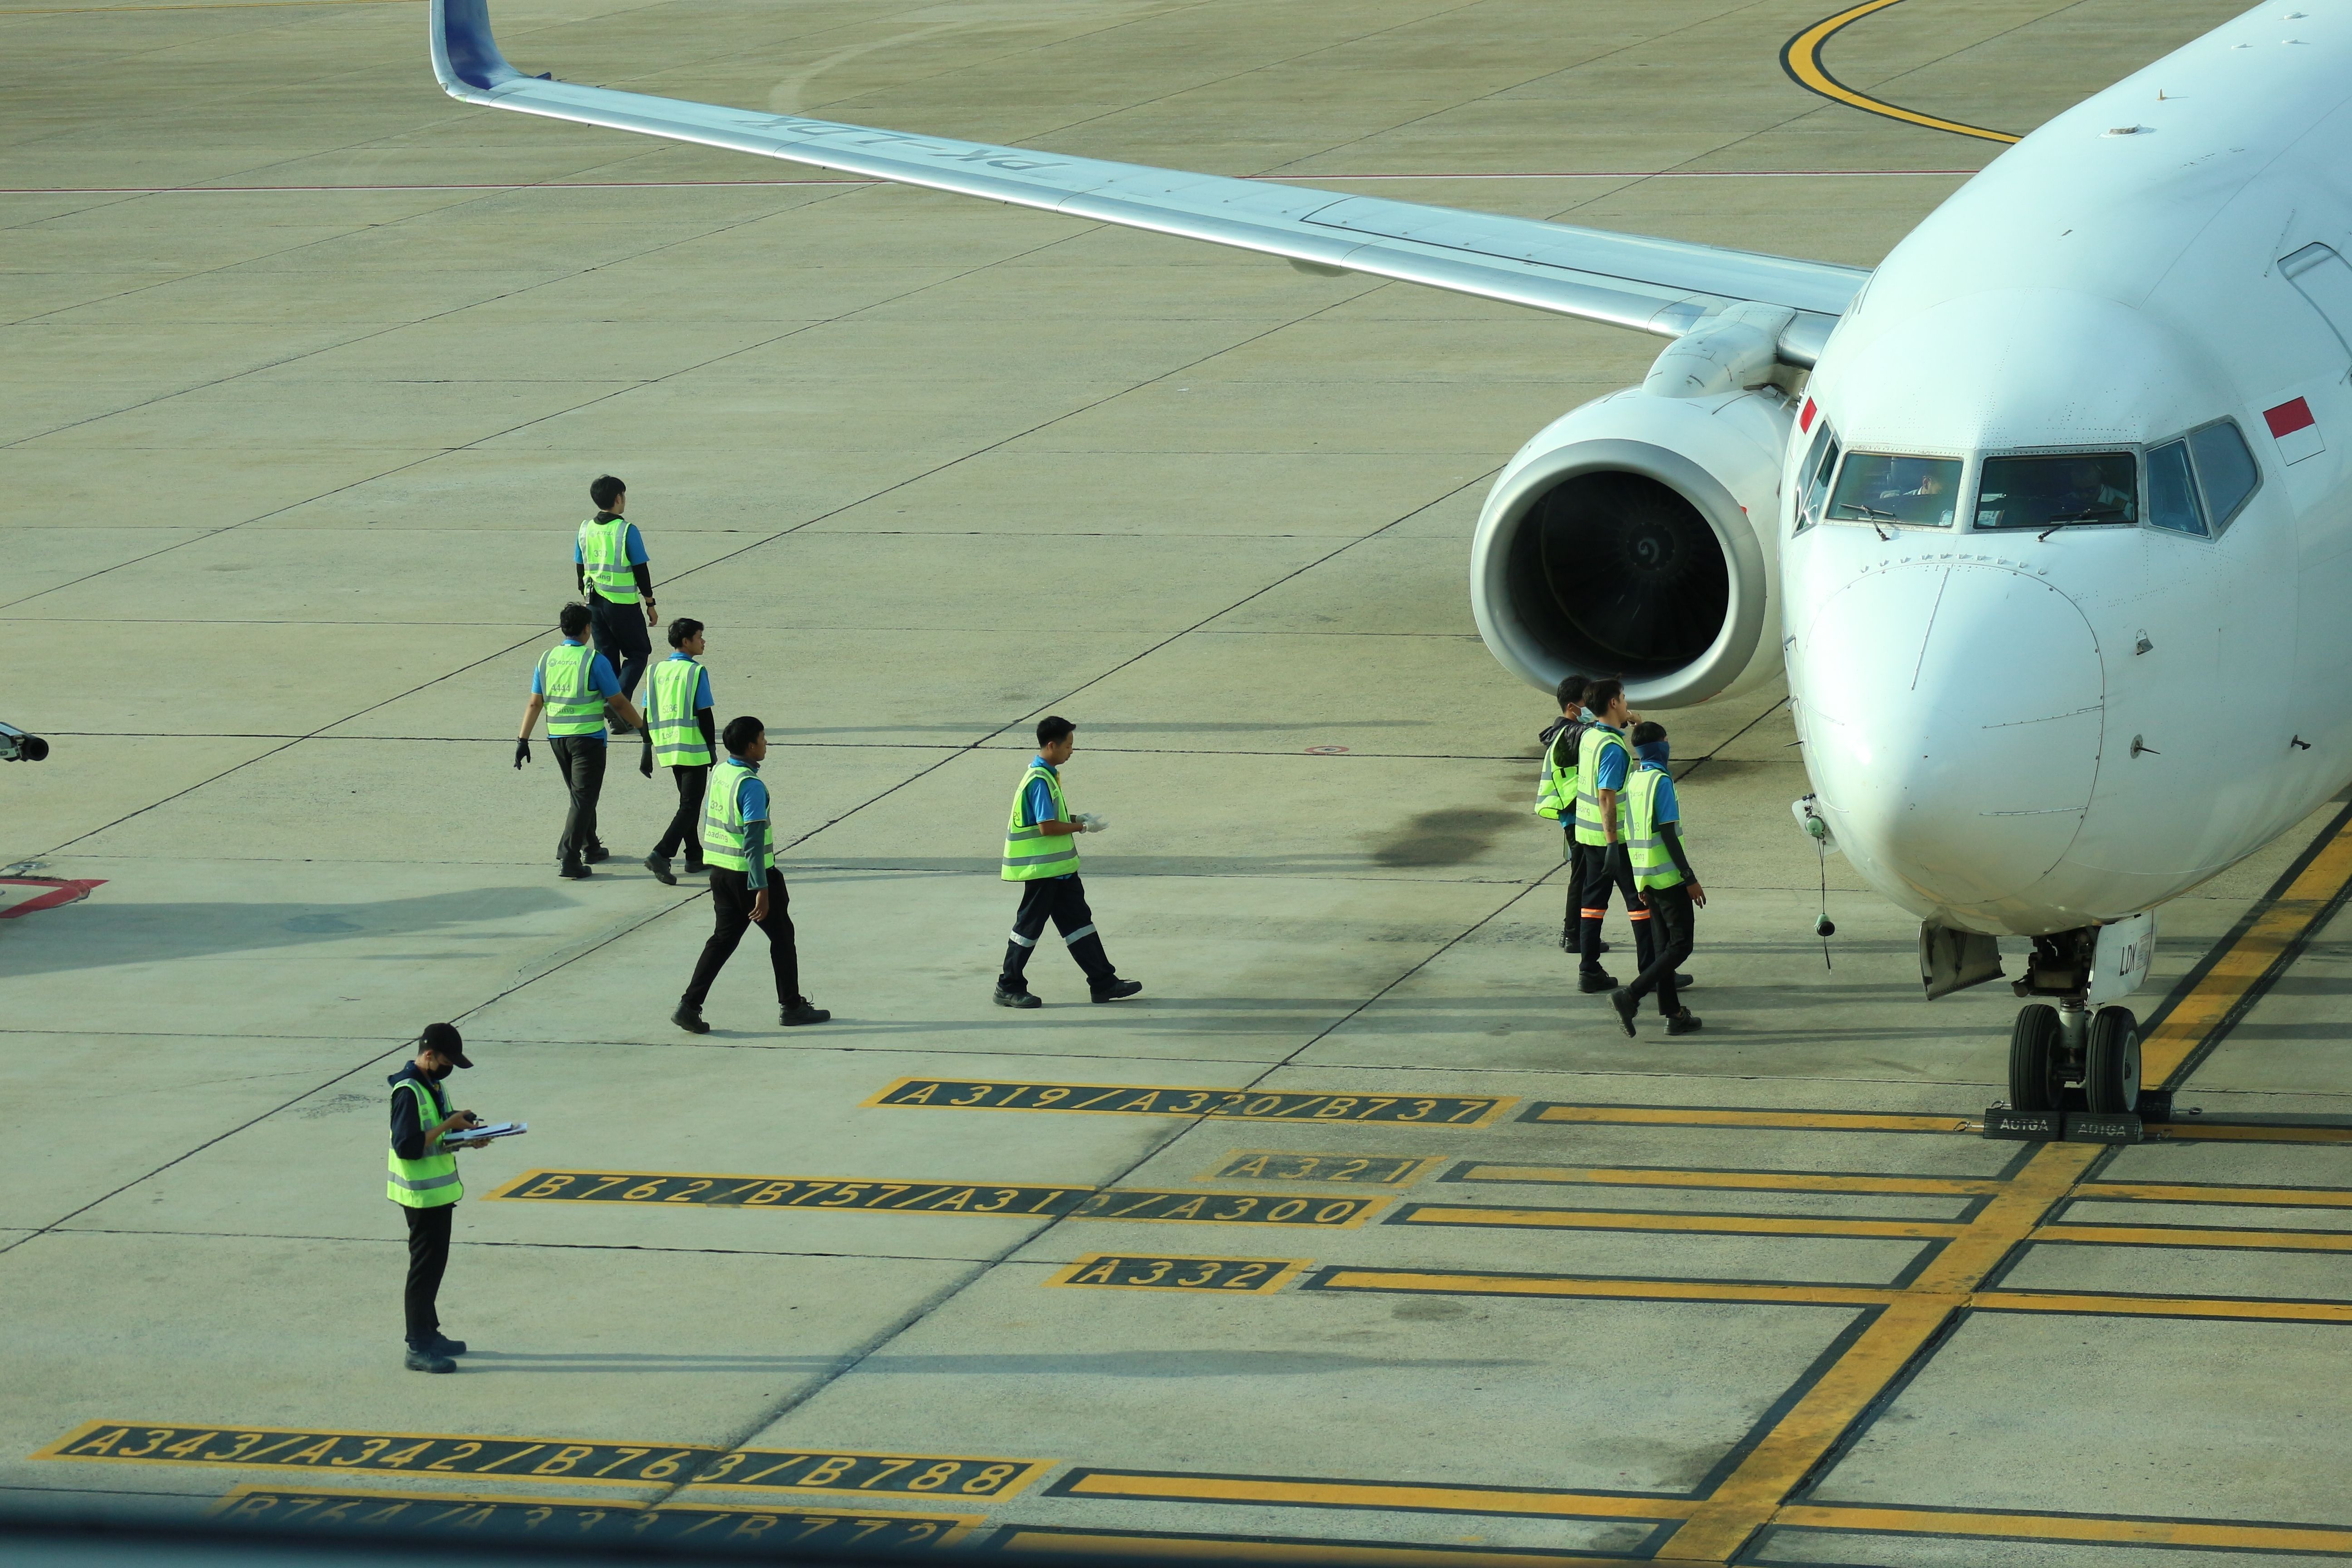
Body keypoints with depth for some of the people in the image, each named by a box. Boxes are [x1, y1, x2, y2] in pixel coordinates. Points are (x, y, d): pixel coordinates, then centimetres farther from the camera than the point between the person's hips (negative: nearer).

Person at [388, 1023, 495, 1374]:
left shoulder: (434, 1086, 10)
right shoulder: (408, 1093, -20)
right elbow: (407, 1147, -26)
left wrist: (464, 1137, 0)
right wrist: (448, 1127, -23)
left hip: (440, 1190, 10)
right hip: (422, 1194, -10)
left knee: (434, 1265, 17)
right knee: (424, 1267, -5)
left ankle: (429, 1334, 28)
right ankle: (418, 1349, 0)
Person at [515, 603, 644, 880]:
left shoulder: (547, 660, 4)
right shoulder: (594, 661, -12)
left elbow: (534, 704, 5)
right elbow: (619, 703, -6)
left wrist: (523, 740, 9)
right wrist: (643, 728, 7)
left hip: (557, 738, 6)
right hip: (588, 737, -6)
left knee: (580, 795, 22)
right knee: (584, 798, -3)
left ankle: (591, 848, 33)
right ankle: (569, 859, -12)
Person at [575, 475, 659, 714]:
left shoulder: (585, 530, 3)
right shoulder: (627, 531, -14)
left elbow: (580, 570, 11)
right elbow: (641, 571, -10)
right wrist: (651, 605, -1)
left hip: (595, 603, 5)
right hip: (623, 604, -5)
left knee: (607, 656, 13)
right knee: (638, 653, 8)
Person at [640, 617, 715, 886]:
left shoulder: (657, 671, 6)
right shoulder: (696, 672, -12)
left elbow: (648, 715, 8)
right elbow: (705, 715, -12)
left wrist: (647, 752, 14)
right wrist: (712, 750, -3)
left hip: (668, 750, 7)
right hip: (694, 751, -7)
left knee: (688, 802, 21)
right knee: (690, 807, -4)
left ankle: (695, 857, 25)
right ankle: (660, 855, -19)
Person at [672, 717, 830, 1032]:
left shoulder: (718, 773, 5)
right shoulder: (751, 786, -20)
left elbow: (708, 820, 15)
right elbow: (753, 840, -23)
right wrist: (761, 889, -22)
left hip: (720, 872, 8)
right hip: (750, 873, -8)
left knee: (724, 938, 11)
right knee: (782, 935, 10)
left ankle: (689, 1006, 0)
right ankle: (791, 1007, 19)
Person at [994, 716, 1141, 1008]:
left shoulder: (1047, 775, 11)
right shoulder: (1040, 780, -21)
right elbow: (1047, 827, -24)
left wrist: (1076, 820, 8)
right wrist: (1082, 827, -14)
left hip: (1059, 866, 10)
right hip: (1042, 868, -10)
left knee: (1079, 919, 10)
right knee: (1030, 925, 0)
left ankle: (1103, 982, 13)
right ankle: (1009, 987, 11)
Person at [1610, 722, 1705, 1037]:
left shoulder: (1632, 780, 9)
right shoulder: (1660, 781, -15)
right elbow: (1669, 835, -19)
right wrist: (1691, 880, -15)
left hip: (1646, 877, 8)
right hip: (1669, 876, -8)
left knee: (1663, 945, 12)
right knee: (1680, 945, -5)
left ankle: (1673, 1014, 12)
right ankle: (1630, 996, -17)